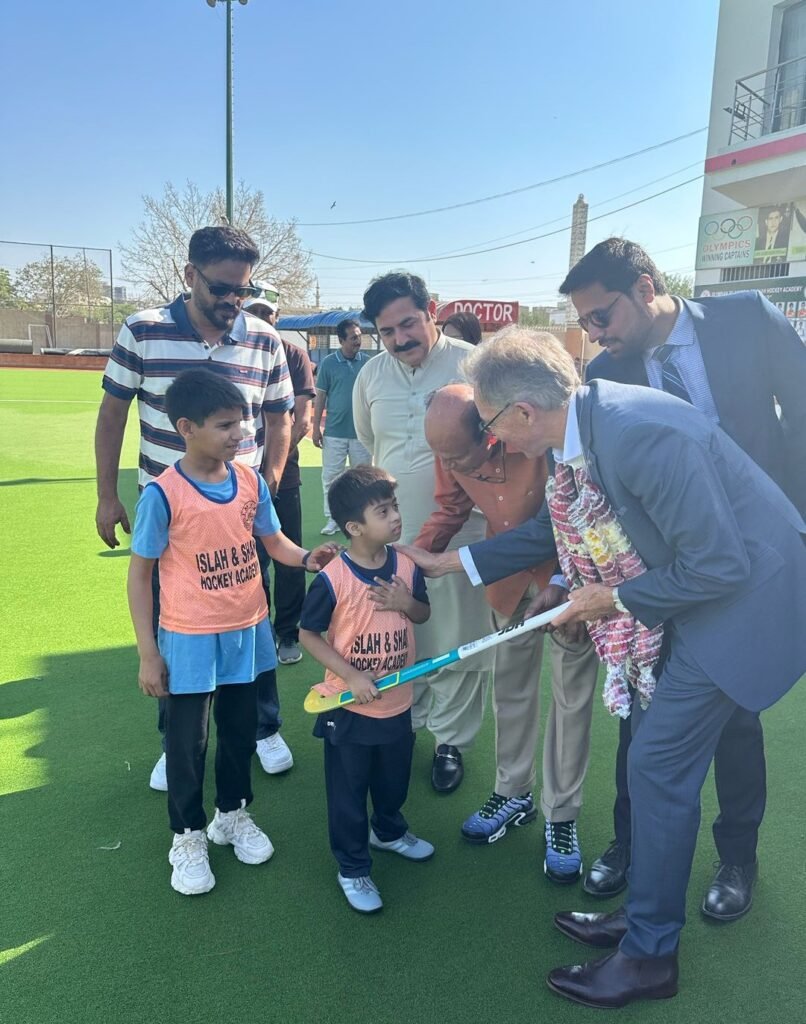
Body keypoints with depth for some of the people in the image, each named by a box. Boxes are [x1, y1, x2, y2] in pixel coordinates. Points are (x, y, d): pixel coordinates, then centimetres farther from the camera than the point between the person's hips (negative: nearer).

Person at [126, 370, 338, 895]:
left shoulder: (251, 481, -5)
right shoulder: (163, 493, -17)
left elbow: (273, 539, 7)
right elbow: (140, 574, -10)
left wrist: (307, 556, -17)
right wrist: (148, 653, -9)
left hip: (247, 632, 4)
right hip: (190, 640, -4)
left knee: (241, 730, 20)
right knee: (187, 742, 10)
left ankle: (233, 813, 44)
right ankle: (188, 836, 33)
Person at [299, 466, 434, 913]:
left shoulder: (406, 566, -9)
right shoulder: (333, 579, -23)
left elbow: (424, 614, 6)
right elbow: (308, 634, -13)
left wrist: (406, 602, -18)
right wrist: (351, 676, -21)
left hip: (397, 703, 5)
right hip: (349, 708, -5)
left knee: (394, 780, 27)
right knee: (348, 793, 13)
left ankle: (389, 831, 55)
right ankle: (352, 868, 33)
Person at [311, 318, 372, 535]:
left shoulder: (369, 361, 1)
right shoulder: (328, 363, -2)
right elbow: (320, 396, 2)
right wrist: (316, 428, -1)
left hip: (363, 431, 1)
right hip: (334, 432, -1)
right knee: (331, 477, 5)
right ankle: (332, 519, 16)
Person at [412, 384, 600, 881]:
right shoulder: (452, 449, -17)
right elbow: (450, 508, -1)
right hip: (511, 573, 5)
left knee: (572, 694, 5)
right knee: (511, 685, 16)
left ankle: (562, 816, 21)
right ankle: (514, 794, 35)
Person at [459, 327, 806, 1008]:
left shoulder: (644, 435, -32)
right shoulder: (583, 427, -3)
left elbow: (720, 566, -29)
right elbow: (557, 526, 13)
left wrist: (614, 599, -15)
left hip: (743, 596, -9)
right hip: (690, 595, 9)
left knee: (659, 768, -3)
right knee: (654, 758, 16)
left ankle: (649, 957, 17)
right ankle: (647, 914, 35)